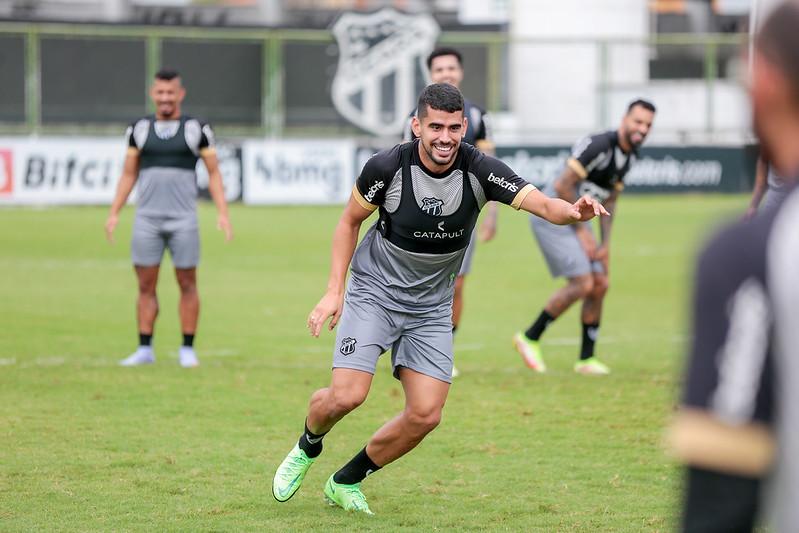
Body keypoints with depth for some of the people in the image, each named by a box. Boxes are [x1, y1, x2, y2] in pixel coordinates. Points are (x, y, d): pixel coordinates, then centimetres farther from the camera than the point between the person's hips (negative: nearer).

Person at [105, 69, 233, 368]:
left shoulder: (197, 129, 4)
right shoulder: (139, 128, 10)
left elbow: (213, 173, 6)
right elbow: (128, 174, 16)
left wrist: (223, 214, -3)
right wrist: (114, 213, 9)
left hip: (183, 219, -2)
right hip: (147, 217, 2)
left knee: (187, 284, 0)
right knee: (146, 285, 0)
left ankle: (187, 349, 8)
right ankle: (145, 349, 5)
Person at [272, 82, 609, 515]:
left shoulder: (480, 171, -16)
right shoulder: (387, 167, -18)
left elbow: (544, 205, -26)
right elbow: (350, 220, -1)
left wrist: (574, 211, -49)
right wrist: (334, 291, -7)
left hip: (431, 308, 3)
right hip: (374, 292, -2)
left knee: (425, 414, -7)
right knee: (346, 396, -18)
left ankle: (346, 482, 16)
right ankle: (307, 448, 17)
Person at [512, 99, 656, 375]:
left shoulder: (629, 156, 8)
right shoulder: (598, 145, -22)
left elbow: (609, 201, 18)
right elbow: (562, 186, -23)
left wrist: (605, 244, 9)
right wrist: (581, 230, -16)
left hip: (575, 219, 9)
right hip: (553, 215, -9)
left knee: (600, 284, 4)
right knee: (582, 284, -15)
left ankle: (586, 358, 14)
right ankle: (530, 337, 0)